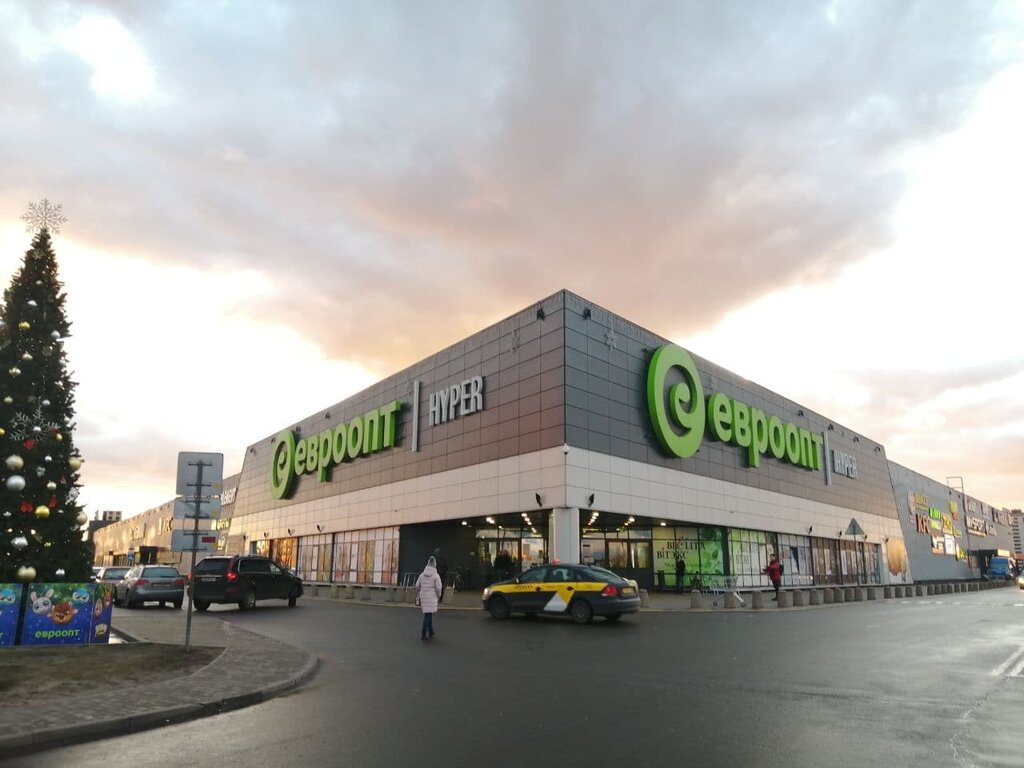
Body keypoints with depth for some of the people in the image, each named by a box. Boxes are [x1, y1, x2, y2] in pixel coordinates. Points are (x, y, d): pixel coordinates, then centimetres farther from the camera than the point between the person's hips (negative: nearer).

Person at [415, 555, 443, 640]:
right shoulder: (436, 576, -10)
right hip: (432, 598, -5)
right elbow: (438, 589, -12)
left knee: (429, 614, 19)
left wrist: (418, 597, 16)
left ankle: (431, 632, 30)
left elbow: (417, 587, 5)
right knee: (427, 615, -1)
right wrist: (438, 597, 3)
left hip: (423, 597, 5)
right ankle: (423, 634, -3)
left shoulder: (422, 575, 3)